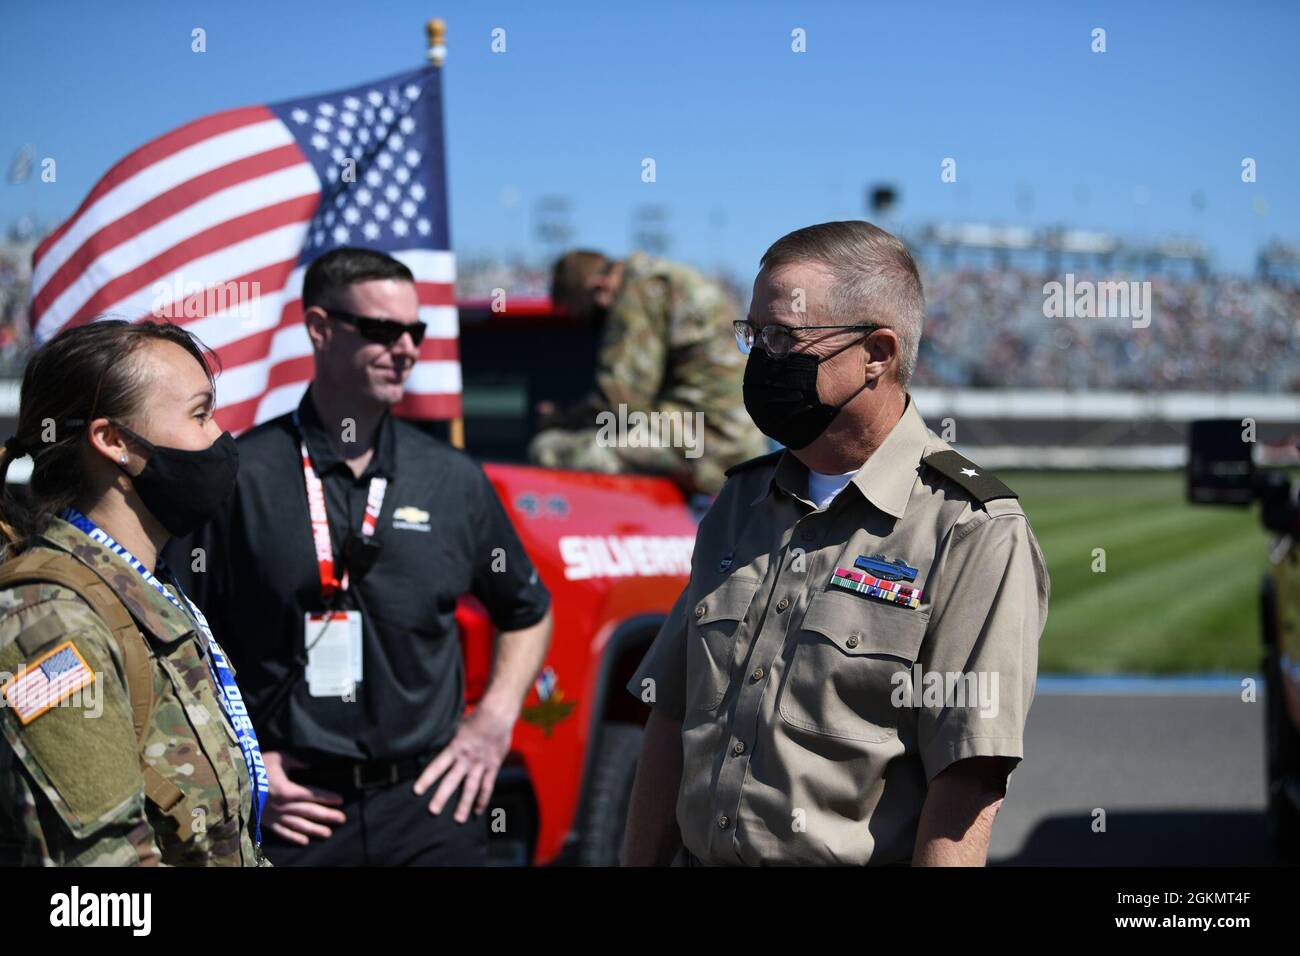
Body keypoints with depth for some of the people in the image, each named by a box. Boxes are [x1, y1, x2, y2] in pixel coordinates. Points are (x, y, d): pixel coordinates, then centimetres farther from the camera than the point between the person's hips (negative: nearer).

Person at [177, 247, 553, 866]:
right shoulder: (240, 477, -3)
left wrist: (493, 723, 7)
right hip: (292, 808, -2)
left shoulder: (454, 479, 6)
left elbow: (528, 612, 19)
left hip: (429, 800, 2)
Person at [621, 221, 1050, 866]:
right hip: (699, 854, 6)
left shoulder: (977, 534, -14)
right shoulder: (738, 504, 8)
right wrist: (638, 862, 4)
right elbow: (671, 724, 9)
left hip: (854, 859, -6)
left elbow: (967, 791, -20)